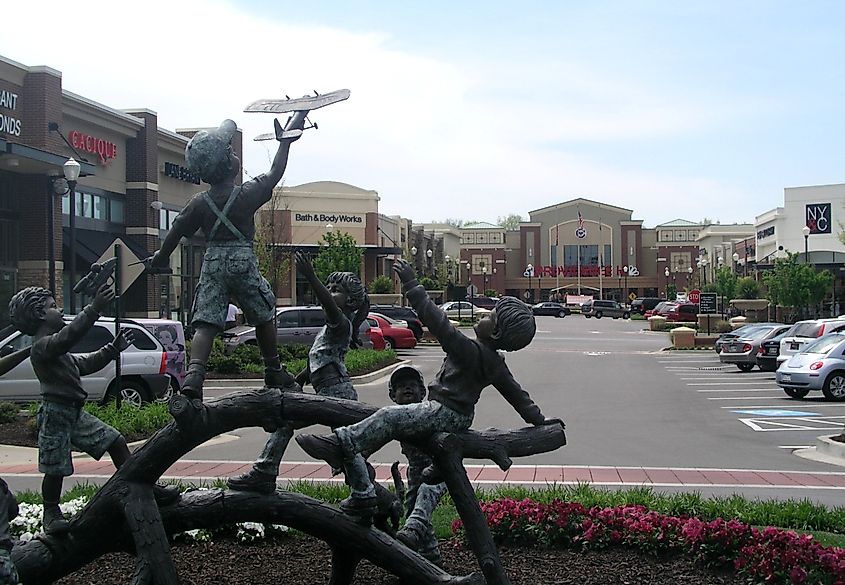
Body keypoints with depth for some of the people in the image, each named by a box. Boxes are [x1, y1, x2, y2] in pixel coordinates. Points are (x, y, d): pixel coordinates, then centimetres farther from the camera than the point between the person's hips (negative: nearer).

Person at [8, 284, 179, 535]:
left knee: (116, 440, 4)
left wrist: (113, 348, 22)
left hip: (74, 413, 10)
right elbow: (68, 335, -33)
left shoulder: (57, 350, 20)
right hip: (55, 413, -10)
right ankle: (51, 514, 18)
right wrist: (95, 308, -39)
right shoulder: (42, 346, -14)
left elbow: (85, 363, 28)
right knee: (55, 469, 0)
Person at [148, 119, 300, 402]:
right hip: (242, 261, -3)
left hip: (213, 262, 3)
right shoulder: (247, 194, -6)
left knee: (205, 324, -4)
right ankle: (274, 372, 27)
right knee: (264, 317, 16)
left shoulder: (199, 202, 3)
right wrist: (284, 142, 22)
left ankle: (193, 376, -22)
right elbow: (275, 174, 8)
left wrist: (161, 256, 27)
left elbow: (176, 232, 10)